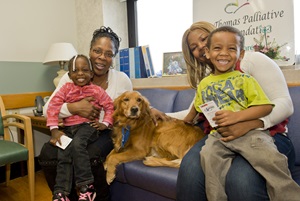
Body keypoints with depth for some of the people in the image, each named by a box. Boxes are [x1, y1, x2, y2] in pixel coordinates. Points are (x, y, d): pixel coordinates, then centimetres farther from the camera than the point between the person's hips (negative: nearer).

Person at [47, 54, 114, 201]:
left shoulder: (96, 90, 2)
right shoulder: (66, 88, 6)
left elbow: (110, 106, 7)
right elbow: (53, 107, 0)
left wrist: (105, 123, -5)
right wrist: (54, 129, -8)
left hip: (87, 125, -3)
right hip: (68, 128, 4)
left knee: (77, 145, -31)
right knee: (63, 156, -13)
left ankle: (86, 186, -20)